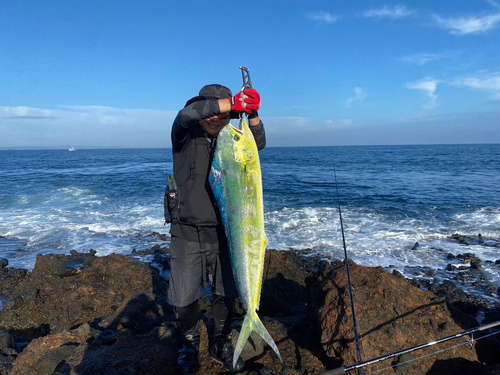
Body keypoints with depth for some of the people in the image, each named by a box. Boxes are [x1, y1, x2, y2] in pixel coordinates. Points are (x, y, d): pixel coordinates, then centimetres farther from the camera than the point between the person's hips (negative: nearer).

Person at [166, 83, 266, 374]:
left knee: (226, 294, 12)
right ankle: (190, 344, 36)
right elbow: (187, 114, -25)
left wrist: (252, 113, -23)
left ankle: (221, 344, 37)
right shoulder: (185, 135, -5)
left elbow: (259, 143, -7)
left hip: (223, 232, 3)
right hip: (187, 233, -2)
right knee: (185, 298, 8)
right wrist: (234, 102, -30)